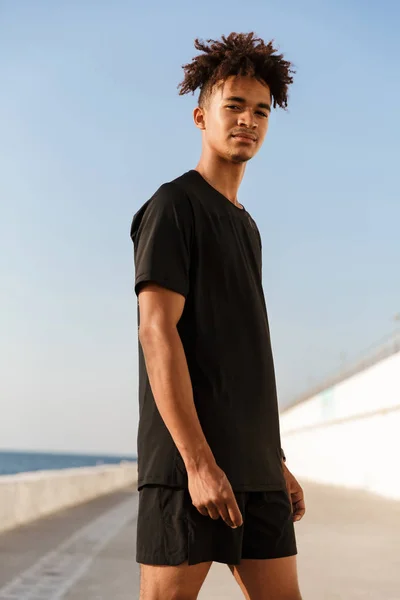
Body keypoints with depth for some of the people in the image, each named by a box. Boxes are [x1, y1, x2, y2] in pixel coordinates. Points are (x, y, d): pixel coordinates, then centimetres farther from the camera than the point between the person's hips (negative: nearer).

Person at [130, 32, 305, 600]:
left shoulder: (245, 226, 21)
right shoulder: (174, 206, -3)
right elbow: (157, 332, -13)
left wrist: (277, 462, 17)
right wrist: (199, 461, -20)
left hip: (253, 463, 8)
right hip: (190, 460, -8)